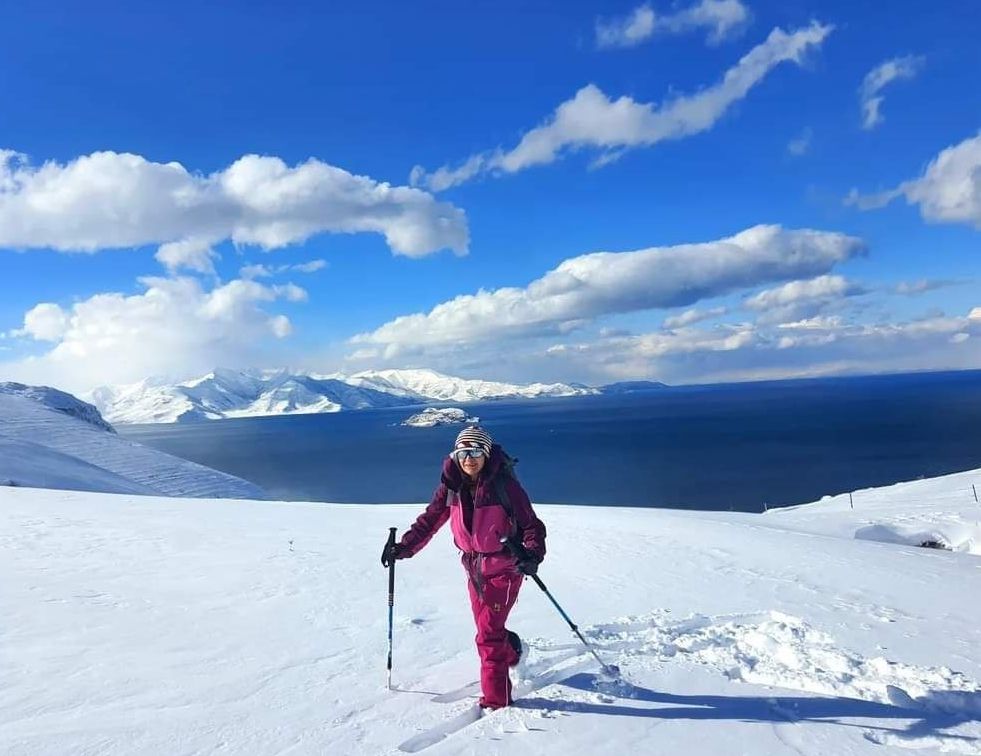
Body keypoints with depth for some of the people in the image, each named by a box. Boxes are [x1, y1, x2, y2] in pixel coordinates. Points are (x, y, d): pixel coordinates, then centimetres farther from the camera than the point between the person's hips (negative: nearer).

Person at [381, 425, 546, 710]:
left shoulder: (504, 485, -19)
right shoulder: (451, 486, -6)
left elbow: (532, 524, -15)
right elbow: (429, 521, 0)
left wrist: (533, 554, -32)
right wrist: (404, 547, -10)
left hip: (504, 568, -5)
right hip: (474, 567, 5)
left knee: (488, 634, -6)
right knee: (487, 628, 19)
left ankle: (496, 700, 10)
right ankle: (511, 652, 50)